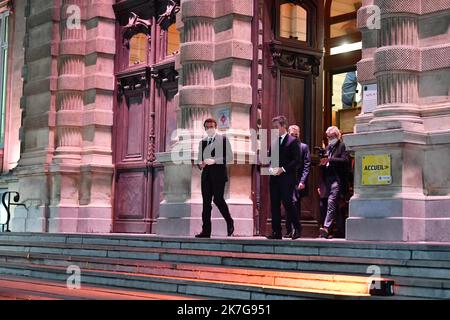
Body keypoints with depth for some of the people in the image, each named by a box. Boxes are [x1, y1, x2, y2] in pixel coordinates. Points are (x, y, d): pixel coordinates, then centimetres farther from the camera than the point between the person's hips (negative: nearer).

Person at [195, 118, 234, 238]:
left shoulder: (223, 139, 3)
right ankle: (206, 231, 2)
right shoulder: (202, 142, 18)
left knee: (218, 199, -13)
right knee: (206, 202, 1)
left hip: (218, 174, -5)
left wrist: (215, 161, -16)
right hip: (206, 174, 5)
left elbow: (229, 157, -4)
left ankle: (230, 222, 10)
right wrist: (200, 164, 0)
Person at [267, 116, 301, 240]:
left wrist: (283, 169, -17)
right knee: (274, 204, 4)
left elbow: (296, 160, -9)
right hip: (275, 177, 7)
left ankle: (297, 228, 6)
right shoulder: (273, 141, 17)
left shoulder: (292, 141, -3)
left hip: (287, 178, -6)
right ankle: (276, 232, 7)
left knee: (287, 202, -10)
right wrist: (270, 167, 0)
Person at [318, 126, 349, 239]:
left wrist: (329, 159, -20)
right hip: (326, 180, 8)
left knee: (331, 204, -19)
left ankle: (327, 228, -28)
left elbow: (345, 160, -14)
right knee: (323, 206, 5)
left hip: (336, 180, -7)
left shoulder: (342, 146, 2)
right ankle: (327, 231, 11)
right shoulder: (327, 148, 24)